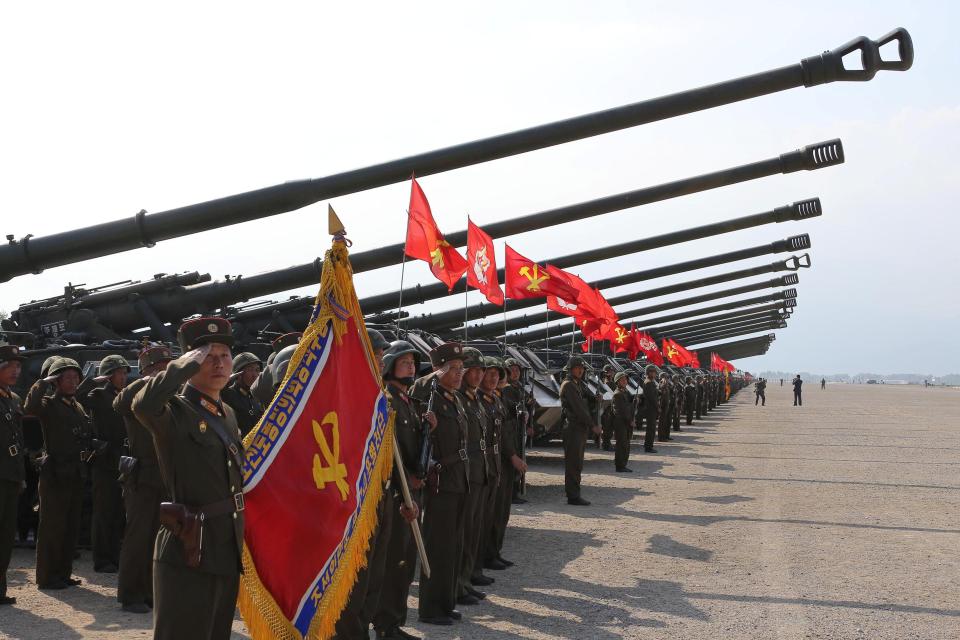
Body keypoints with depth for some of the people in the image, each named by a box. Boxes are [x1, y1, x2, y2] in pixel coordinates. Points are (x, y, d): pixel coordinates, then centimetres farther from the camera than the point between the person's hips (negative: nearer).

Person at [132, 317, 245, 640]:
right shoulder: (175, 411, -11)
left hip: (228, 552, 8)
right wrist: (186, 364, -23)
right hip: (188, 554, -8)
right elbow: (144, 405, -35)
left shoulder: (228, 414, 14)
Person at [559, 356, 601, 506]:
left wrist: (595, 425, 7)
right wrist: (593, 426, -13)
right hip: (572, 428, -9)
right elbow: (578, 408, -15)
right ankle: (573, 496, -4)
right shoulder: (568, 385, -10)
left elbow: (590, 404, 18)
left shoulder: (580, 384, 19)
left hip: (582, 429, 9)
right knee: (573, 463, -7)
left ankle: (575, 495, 16)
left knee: (577, 464, 11)